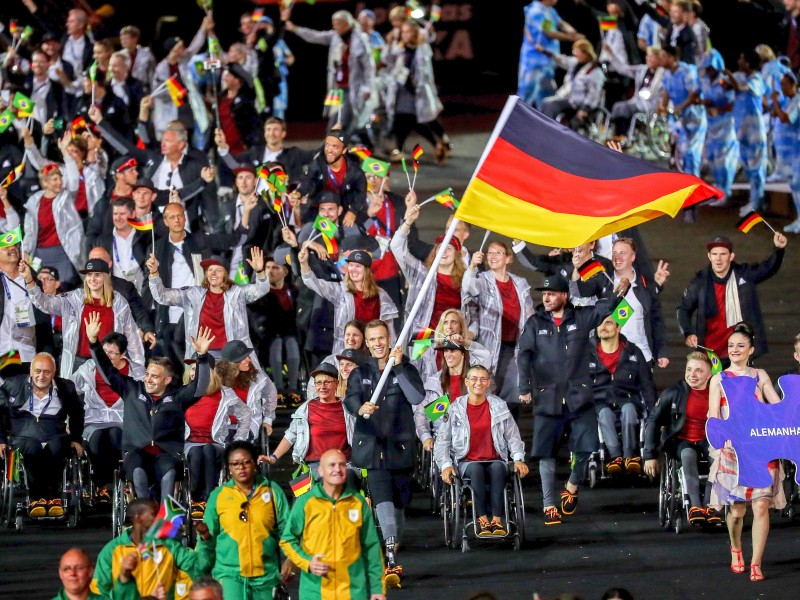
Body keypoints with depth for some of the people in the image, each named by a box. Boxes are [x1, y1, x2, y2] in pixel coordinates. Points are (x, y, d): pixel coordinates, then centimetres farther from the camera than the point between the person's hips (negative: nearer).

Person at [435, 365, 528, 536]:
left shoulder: (500, 406, 11)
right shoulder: (455, 409, 7)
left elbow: (513, 437, 13)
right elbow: (442, 441, 6)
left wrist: (518, 459, -3)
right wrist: (446, 465, -10)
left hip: (494, 460, 1)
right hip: (467, 462, -1)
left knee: (498, 468, -35)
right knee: (475, 469, -37)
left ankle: (497, 520, -42)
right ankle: (482, 519, -40)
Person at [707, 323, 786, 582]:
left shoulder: (760, 376, 10)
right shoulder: (719, 380, 6)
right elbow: (714, 417, -1)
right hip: (731, 451, -1)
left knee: (761, 505, -9)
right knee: (737, 510, 4)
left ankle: (756, 563, -6)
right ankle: (735, 549, 33)